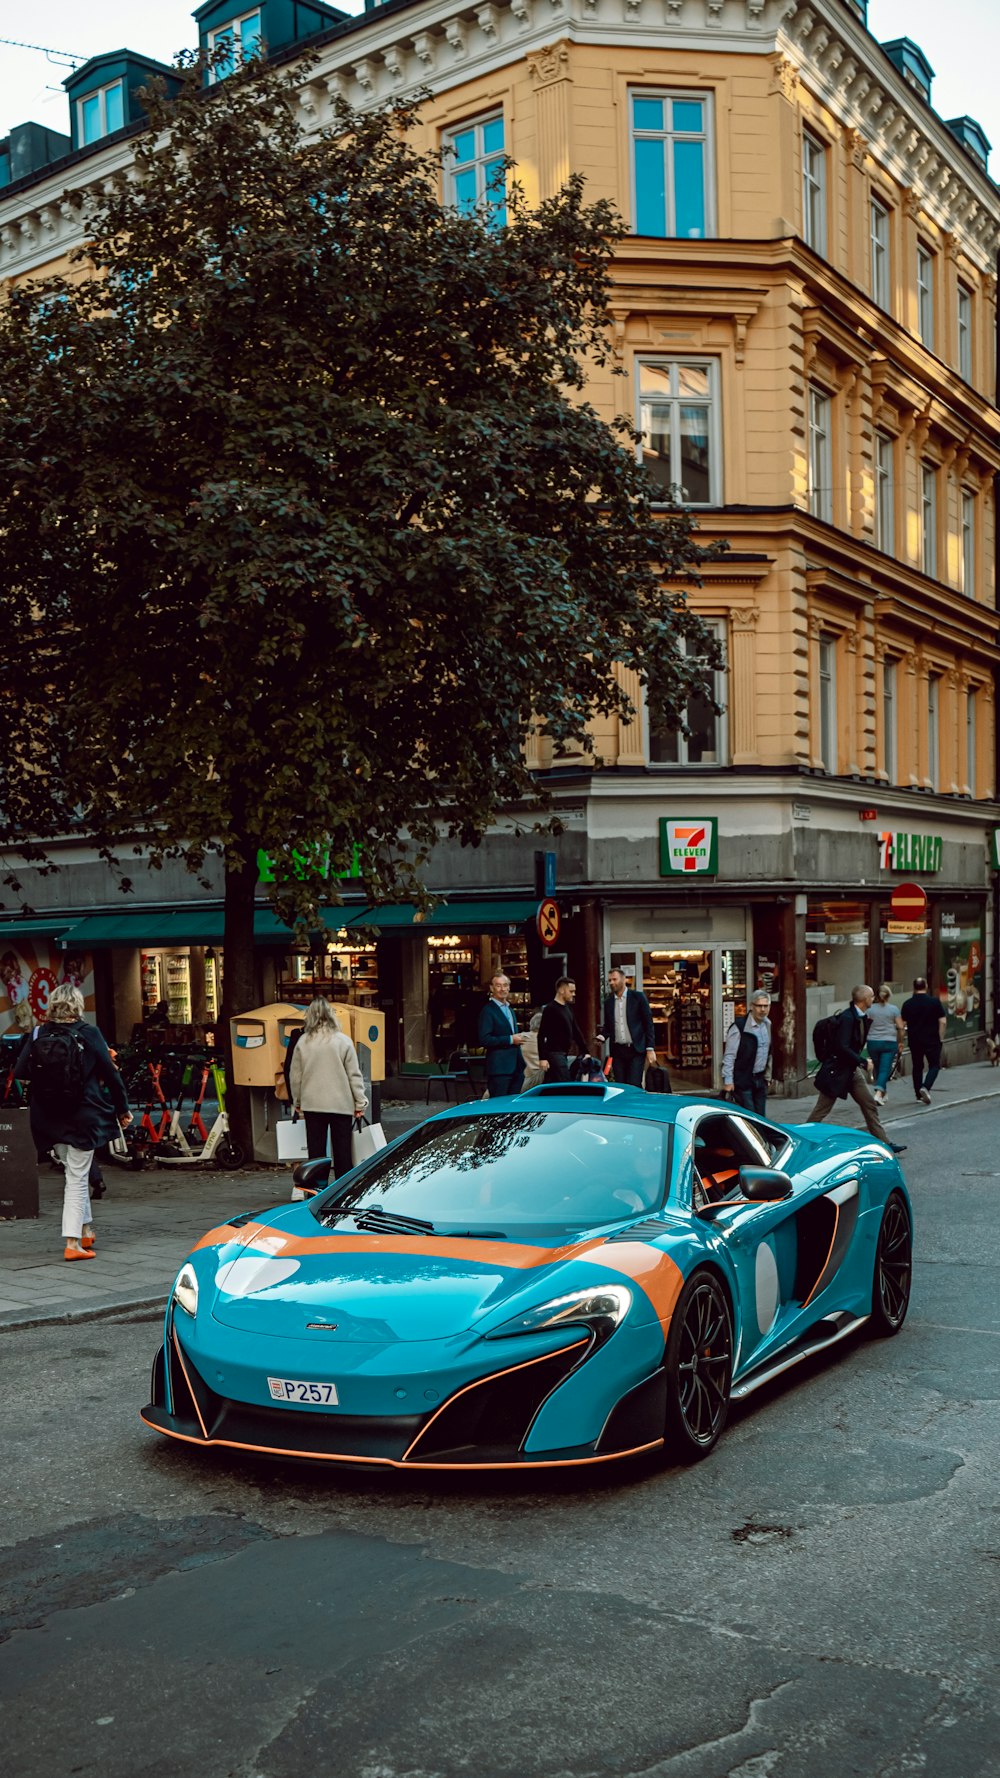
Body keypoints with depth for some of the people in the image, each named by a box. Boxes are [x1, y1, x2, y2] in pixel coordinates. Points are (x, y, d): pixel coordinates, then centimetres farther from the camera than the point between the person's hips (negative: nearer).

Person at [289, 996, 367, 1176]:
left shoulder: (302, 1042, 0)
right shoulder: (343, 1041, -6)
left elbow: (295, 1076, 5)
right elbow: (354, 1075, -5)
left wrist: (298, 1101, 18)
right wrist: (360, 1102, 2)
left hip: (312, 1104, 2)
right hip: (341, 1104, -2)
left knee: (316, 1151, 7)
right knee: (342, 1151, 5)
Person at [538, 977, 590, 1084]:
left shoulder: (568, 1008, 15)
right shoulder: (550, 1009, -10)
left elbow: (576, 1031, 20)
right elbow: (541, 1035, -13)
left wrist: (585, 1051, 14)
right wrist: (542, 1058, -19)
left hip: (564, 1054, 8)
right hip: (555, 1054, -8)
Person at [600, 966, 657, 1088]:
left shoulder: (638, 997, -2)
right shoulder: (608, 1001, 11)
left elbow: (648, 1023, -2)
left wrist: (650, 1048, -9)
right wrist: (602, 1036, -4)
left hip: (636, 1050, -4)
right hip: (617, 1051, 4)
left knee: (634, 1087, -11)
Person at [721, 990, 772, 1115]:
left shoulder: (767, 1025, 9)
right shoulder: (738, 1027, -14)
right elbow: (729, 1056, -14)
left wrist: (766, 1073, 18)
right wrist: (728, 1081, -17)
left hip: (760, 1080, 7)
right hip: (743, 1081, -7)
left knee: (761, 1118, 8)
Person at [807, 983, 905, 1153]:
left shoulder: (861, 1017, 6)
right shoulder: (847, 1018, -23)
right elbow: (842, 1047, -27)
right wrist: (863, 1061, -22)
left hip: (852, 1069, 9)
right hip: (837, 1070, -9)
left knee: (870, 1104, 10)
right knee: (822, 1109, 0)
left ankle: (884, 1143, 17)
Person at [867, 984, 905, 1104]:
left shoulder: (871, 1009, 1)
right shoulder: (894, 1009, -2)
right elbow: (901, 1028, -4)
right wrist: (900, 1042, 9)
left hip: (873, 1043, 2)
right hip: (889, 1043, -2)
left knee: (878, 1069, 17)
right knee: (885, 1069, -4)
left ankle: (883, 1094, 28)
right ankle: (879, 1093, -23)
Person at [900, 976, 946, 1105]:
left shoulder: (907, 1004, -1)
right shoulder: (934, 1001, -6)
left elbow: (903, 1024, 2)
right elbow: (943, 1022, -7)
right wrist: (941, 1038, 2)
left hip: (914, 1040, 2)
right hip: (932, 1040, -2)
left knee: (917, 1067, 13)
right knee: (934, 1065, 6)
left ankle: (919, 1095, 16)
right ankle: (926, 1087, -17)